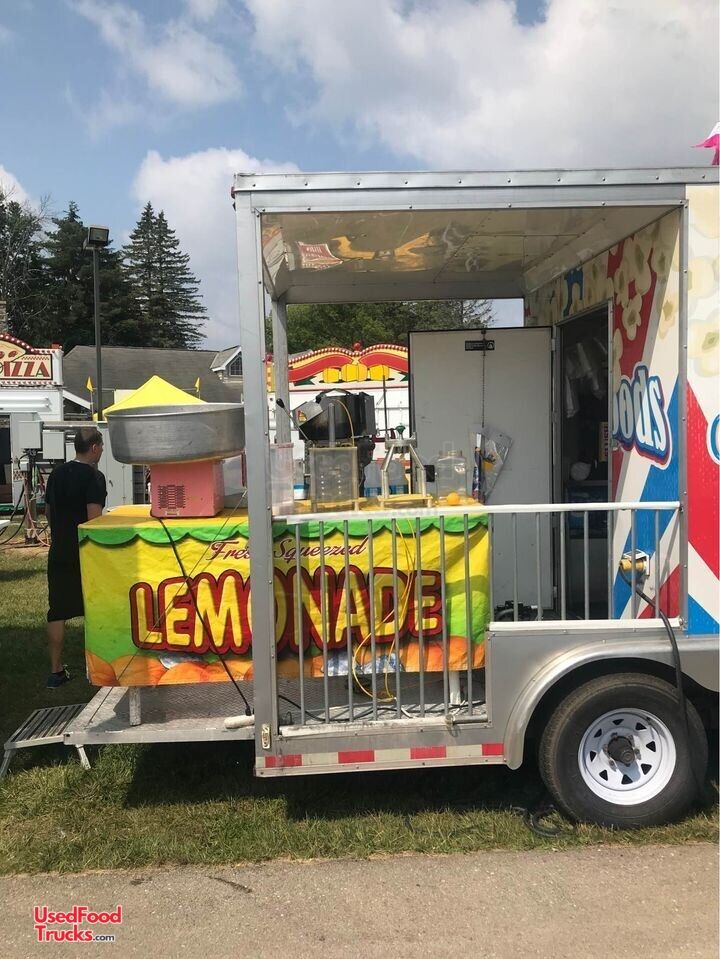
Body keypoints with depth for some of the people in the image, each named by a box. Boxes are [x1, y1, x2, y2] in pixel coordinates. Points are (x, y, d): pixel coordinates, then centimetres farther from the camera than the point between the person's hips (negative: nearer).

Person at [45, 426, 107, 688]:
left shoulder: (57, 473, 8)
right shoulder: (94, 477, -13)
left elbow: (48, 512, 17)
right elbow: (94, 519, -20)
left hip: (58, 554, 6)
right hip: (86, 555, -6)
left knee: (57, 612, 8)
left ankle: (56, 671, 12)